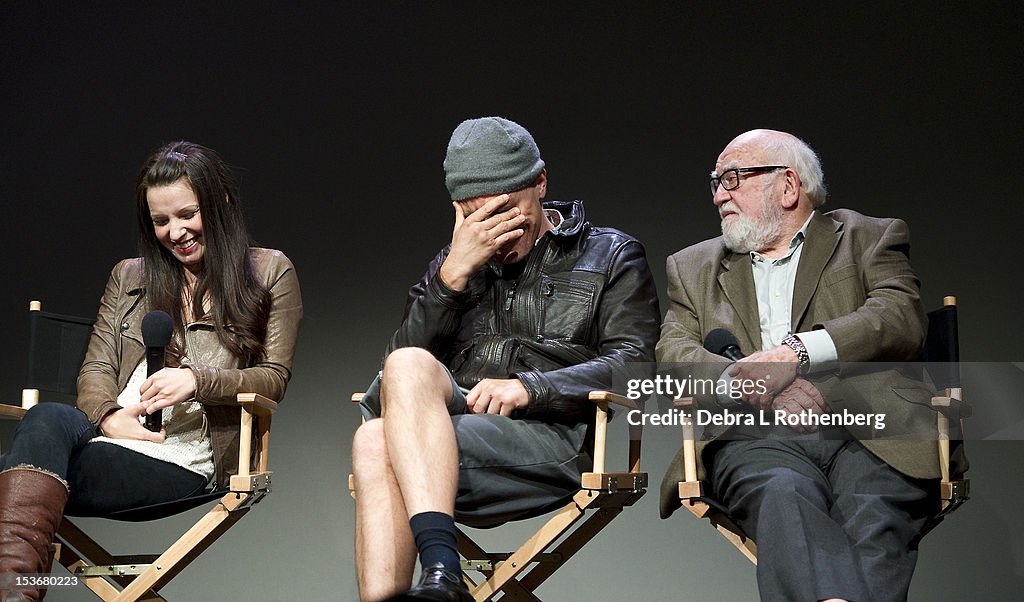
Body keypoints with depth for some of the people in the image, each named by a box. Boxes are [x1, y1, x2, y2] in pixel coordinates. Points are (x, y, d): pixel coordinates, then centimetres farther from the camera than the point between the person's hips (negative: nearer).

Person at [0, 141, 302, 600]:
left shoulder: (269, 272, 15)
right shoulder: (128, 277, 26)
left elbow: (274, 378, 8)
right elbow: (96, 368, 17)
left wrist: (198, 381, -11)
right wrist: (108, 416, -7)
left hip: (185, 461, -4)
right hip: (111, 438, 4)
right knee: (47, 418, -34)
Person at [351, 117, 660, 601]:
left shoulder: (611, 256, 17)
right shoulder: (454, 263, 26)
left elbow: (635, 364, 1)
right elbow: (400, 364, 12)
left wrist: (528, 388, -13)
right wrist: (453, 275, -1)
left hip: (556, 436, -4)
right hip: (455, 420, 4)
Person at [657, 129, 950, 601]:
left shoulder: (871, 239, 22)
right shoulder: (695, 267, 29)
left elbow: (902, 322, 2)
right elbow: (673, 354, 12)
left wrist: (797, 352, -13)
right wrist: (751, 383, -10)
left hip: (869, 428, 0)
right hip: (756, 436, 1)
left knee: (874, 519, -35)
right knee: (784, 496, -36)